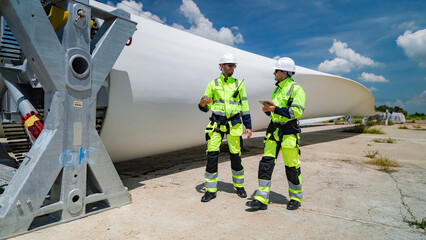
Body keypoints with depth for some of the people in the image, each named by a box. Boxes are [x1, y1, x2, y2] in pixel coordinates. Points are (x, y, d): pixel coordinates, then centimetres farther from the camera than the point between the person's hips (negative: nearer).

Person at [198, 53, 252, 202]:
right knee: (212, 155, -5)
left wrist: (248, 126, 4)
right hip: (216, 124, 0)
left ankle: (239, 186, 28)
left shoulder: (239, 84, 8)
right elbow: (205, 108, 7)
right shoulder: (212, 84, 6)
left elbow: (245, 106, 8)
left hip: (234, 124, 0)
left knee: (236, 156, 6)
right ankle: (210, 190, 9)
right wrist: (202, 104, -17)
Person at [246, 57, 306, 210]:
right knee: (266, 162, 0)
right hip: (273, 130, 7)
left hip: (289, 132, -7)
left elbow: (297, 112, -17)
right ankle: (261, 199, 5)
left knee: (291, 166, 3)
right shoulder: (276, 90, 17)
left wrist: (276, 109, -22)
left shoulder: (296, 89, -7)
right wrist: (267, 110, 3)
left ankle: (296, 198, 24)